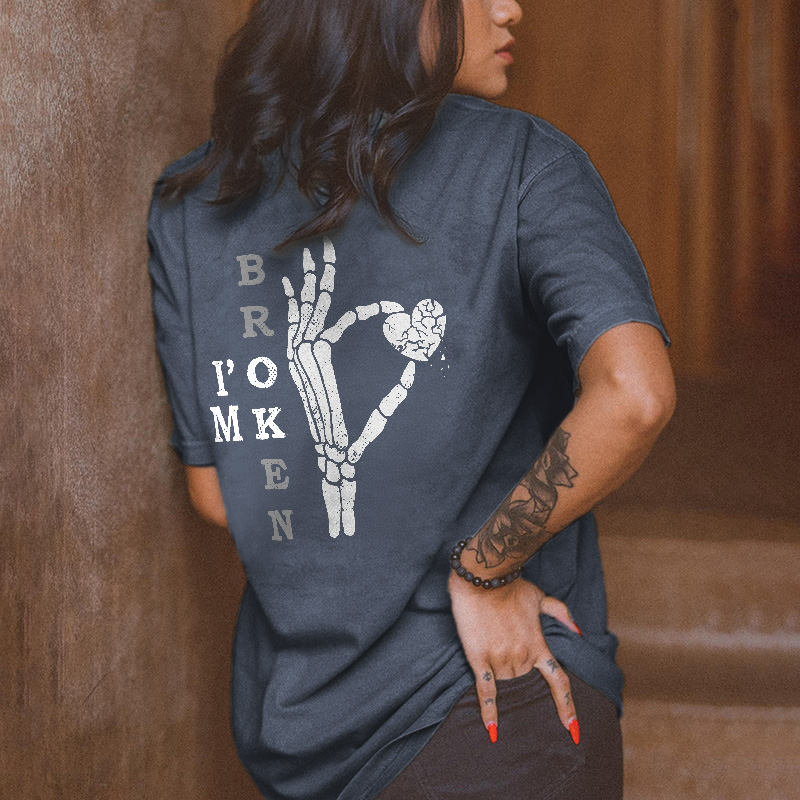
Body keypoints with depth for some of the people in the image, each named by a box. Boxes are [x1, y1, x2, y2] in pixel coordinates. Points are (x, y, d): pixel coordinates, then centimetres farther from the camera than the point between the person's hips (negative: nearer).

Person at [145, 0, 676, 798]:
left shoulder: (188, 204, 1)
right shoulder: (520, 163, -11)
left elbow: (215, 491, 2)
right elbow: (634, 395, -27)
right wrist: (480, 569, -15)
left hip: (288, 710, 5)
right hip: (495, 711, -5)